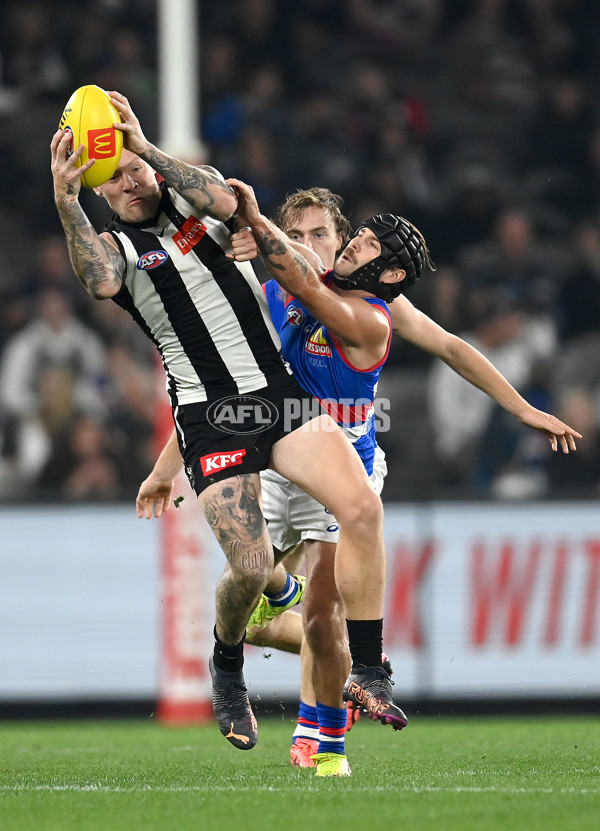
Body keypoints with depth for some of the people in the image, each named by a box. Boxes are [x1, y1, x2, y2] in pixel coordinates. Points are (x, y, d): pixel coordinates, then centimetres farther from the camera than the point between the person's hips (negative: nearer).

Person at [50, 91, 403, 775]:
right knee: (250, 566, -13)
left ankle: (367, 672, -9)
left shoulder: (195, 201, 13)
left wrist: (145, 145, -15)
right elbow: (100, 282, -20)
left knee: (362, 507, -18)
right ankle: (227, 668, 20)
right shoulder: (114, 247, 6)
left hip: (281, 393, 3)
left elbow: (226, 200, -13)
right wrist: (65, 204, -32)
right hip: (210, 416, -2)